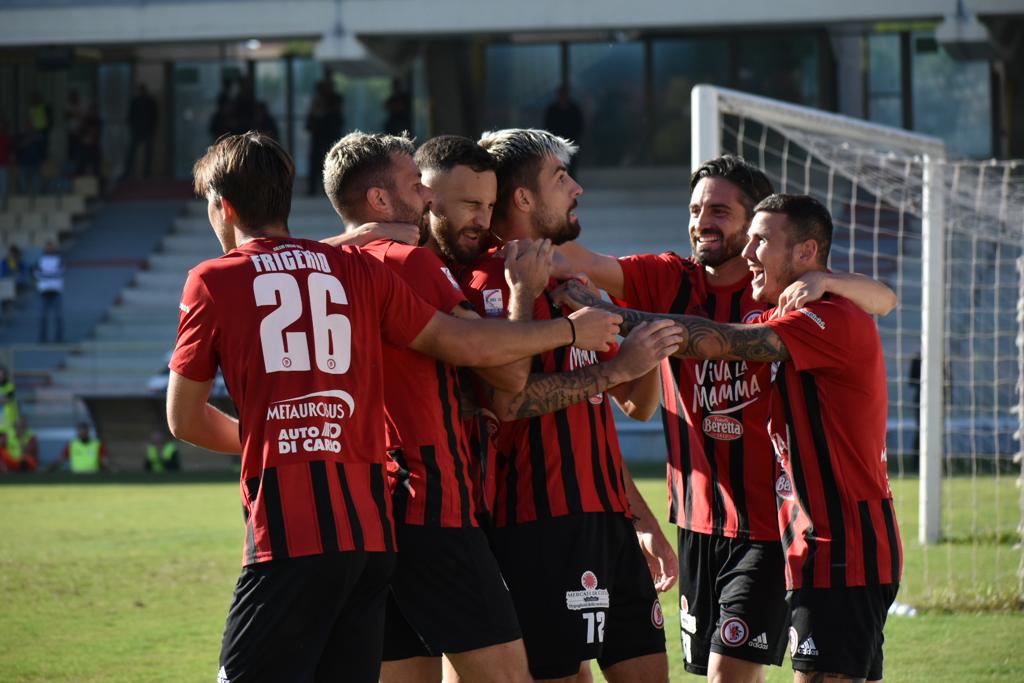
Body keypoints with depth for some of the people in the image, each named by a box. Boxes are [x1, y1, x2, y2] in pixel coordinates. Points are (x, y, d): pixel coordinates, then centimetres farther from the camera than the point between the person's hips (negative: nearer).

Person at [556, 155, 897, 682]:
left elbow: (883, 300, -13)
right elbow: (585, 264, -9)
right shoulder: (668, 281, 6)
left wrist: (823, 280, -33)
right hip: (697, 520, 5)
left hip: (764, 524, -4)